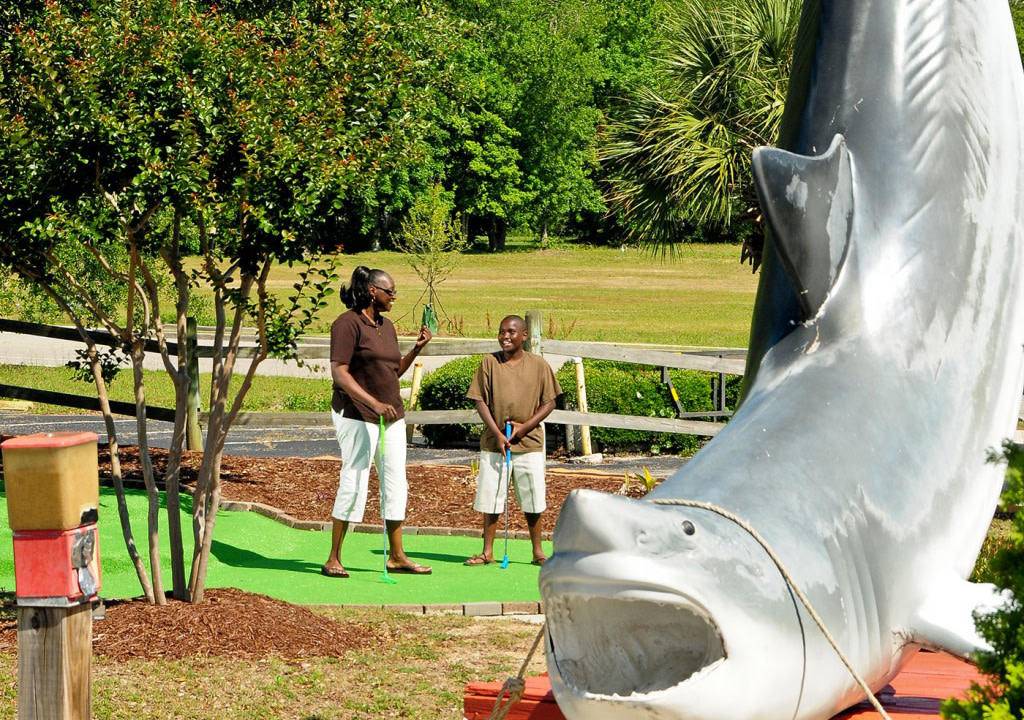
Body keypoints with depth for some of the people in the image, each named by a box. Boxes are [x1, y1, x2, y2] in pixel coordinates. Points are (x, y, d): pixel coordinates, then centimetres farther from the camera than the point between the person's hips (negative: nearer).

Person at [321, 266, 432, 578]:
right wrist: (374, 403, -26)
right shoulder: (348, 323, -10)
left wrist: (417, 348, 8)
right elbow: (339, 373, -18)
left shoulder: (387, 326, 15)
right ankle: (333, 560, -1)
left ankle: (397, 556, 15)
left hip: (392, 416, 8)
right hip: (357, 416, -8)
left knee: (396, 484, 7)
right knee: (354, 483, -8)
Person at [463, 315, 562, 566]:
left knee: (532, 501, 4)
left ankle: (538, 552, 16)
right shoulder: (490, 362, 1)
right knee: (491, 499, 2)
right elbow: (481, 401, 0)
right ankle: (487, 552, 11)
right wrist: (497, 434, -10)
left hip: (529, 442, 0)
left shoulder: (538, 365, 1)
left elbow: (549, 402, 4)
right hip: (494, 442, 0)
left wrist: (525, 427, -9)